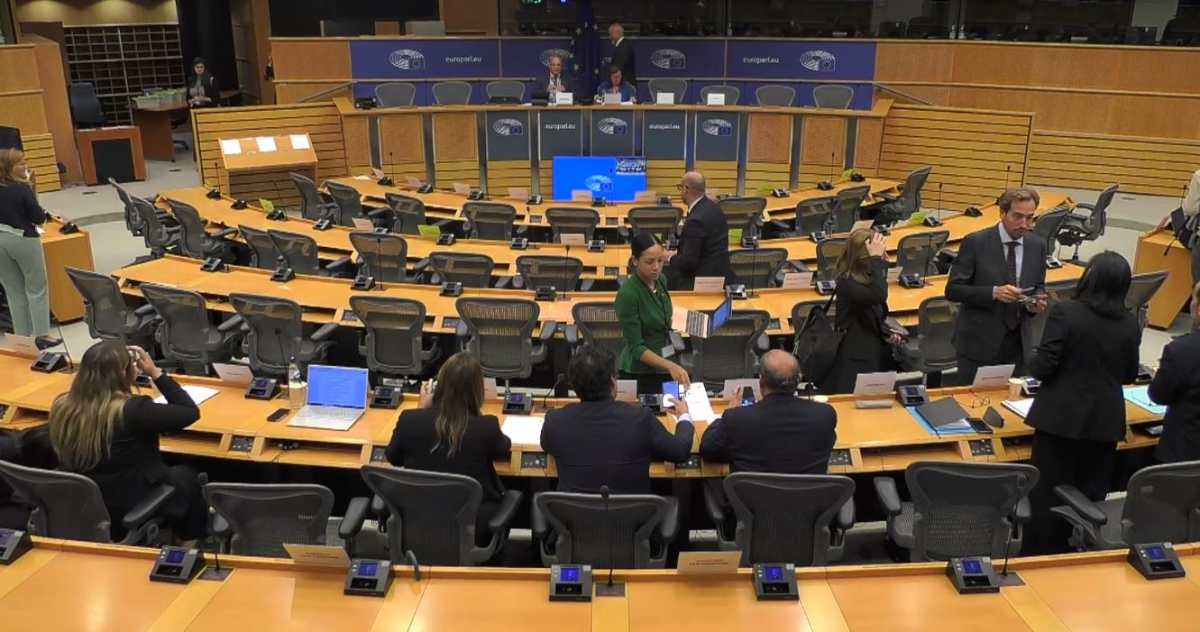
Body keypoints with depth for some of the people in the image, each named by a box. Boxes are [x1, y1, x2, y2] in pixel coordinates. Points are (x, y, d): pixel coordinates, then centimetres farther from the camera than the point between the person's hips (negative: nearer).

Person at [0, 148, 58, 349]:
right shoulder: (22, 189, -15)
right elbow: (39, 218, -10)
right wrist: (30, 190, -6)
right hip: (23, 240, -5)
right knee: (36, 289, 7)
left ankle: (22, 337, 17)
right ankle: (42, 335, 7)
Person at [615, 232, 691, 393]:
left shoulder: (661, 280, -1)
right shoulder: (627, 294, -23)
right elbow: (636, 347, -24)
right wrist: (670, 366, -33)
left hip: (662, 368, 7)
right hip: (639, 373, -7)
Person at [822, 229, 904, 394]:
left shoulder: (869, 277, 8)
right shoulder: (847, 282, -17)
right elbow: (878, 295, -38)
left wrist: (888, 334, 3)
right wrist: (876, 258, -29)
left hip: (877, 352, 8)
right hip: (856, 361, -8)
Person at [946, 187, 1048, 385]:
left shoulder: (1037, 245, 4)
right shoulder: (975, 242, -9)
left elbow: (1039, 287, 15)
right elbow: (952, 290, -10)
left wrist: (1037, 301, -8)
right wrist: (994, 292, -23)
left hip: (1017, 342, 4)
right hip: (979, 340, -4)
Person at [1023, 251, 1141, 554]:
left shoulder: (1064, 312, -15)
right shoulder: (1131, 324, -2)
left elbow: (1042, 367, -16)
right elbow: (1129, 375, 10)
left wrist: (1034, 364, 5)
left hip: (1061, 417, -3)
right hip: (1106, 421, 4)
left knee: (1048, 493, 7)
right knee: (1091, 495, 14)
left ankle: (1042, 556, 16)